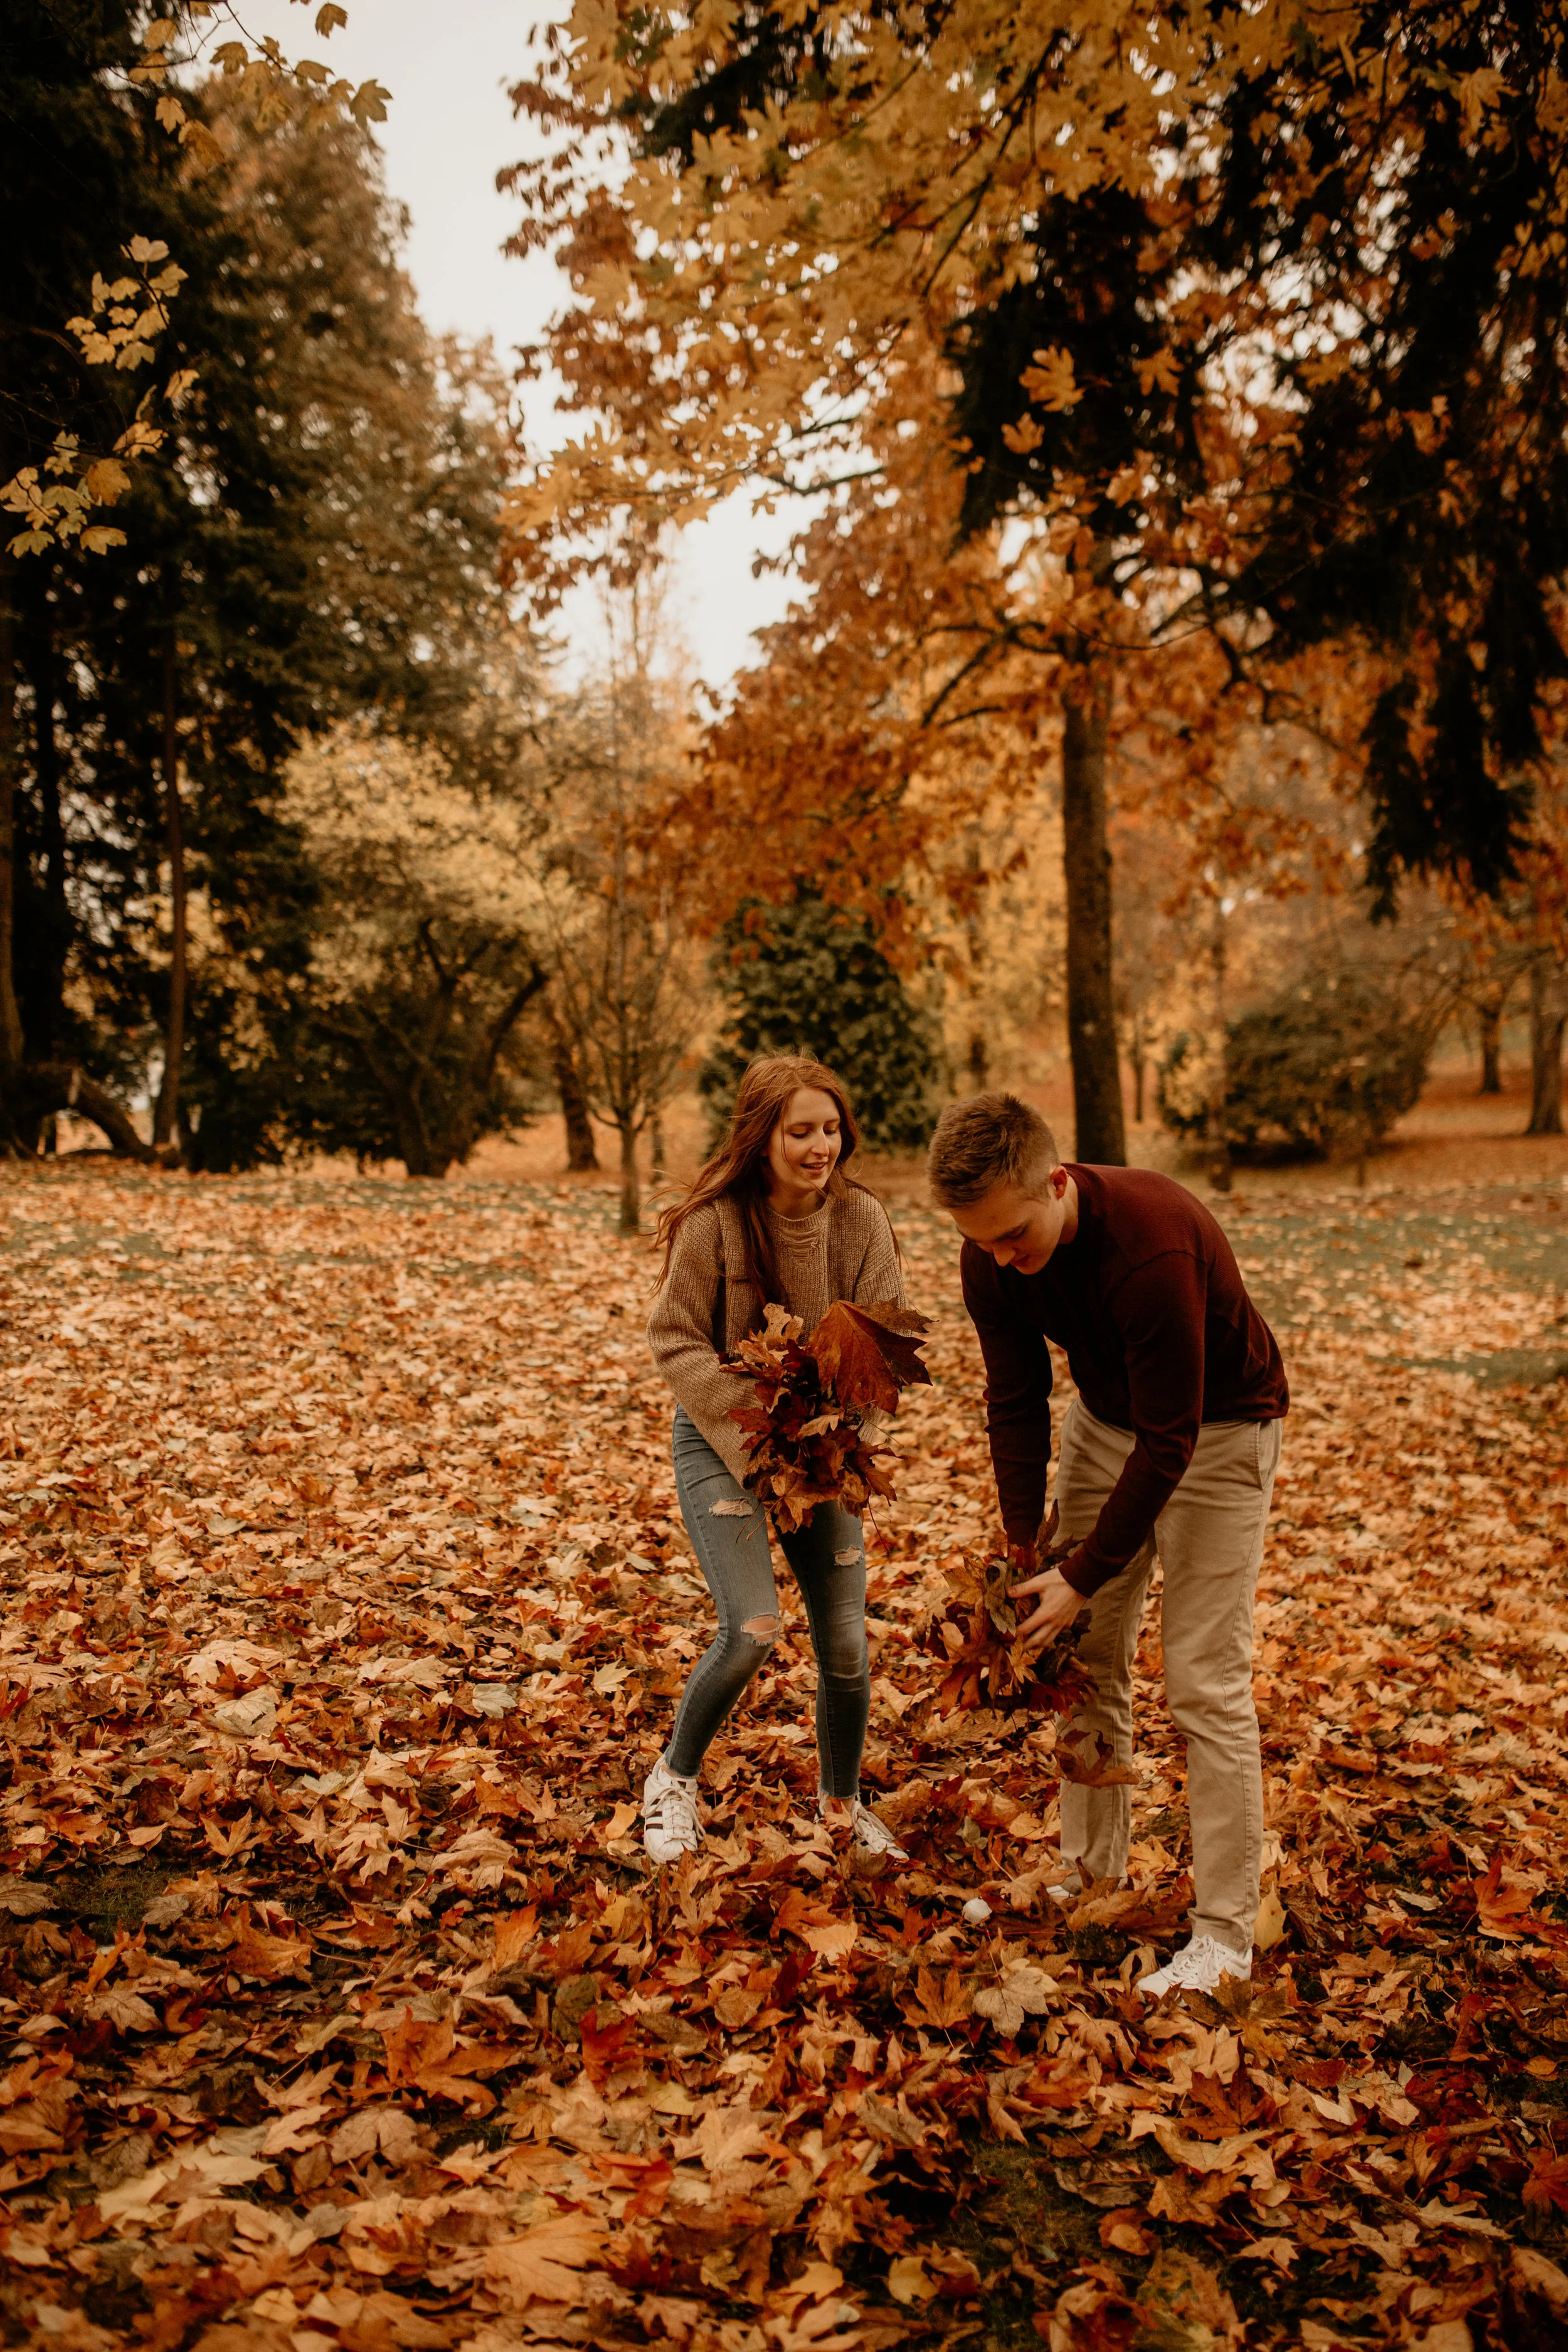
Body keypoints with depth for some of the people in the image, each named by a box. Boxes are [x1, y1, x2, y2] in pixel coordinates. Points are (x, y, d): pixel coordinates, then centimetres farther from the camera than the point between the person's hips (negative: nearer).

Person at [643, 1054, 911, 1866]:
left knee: (846, 1643, 5)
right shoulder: (715, 1221, -17)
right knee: (751, 1629, -17)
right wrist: (752, 1439, -20)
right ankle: (673, 1778, 12)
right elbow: (676, 1341, -12)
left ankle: (842, 1799, 32)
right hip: (720, 1440, -3)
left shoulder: (861, 1218, -8)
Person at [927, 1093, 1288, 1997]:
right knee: (1087, 1661, 8)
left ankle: (1226, 1934, 4)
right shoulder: (993, 1262, -17)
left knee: (1206, 1681, -7)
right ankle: (1093, 1878, 25)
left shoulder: (1153, 1244, -38)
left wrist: (1083, 1578, -25)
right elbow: (1017, 1403, -5)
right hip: (1106, 1421, 6)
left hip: (1217, 1431, -6)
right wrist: (1023, 1552, -8)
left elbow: (1170, 1439, -31)